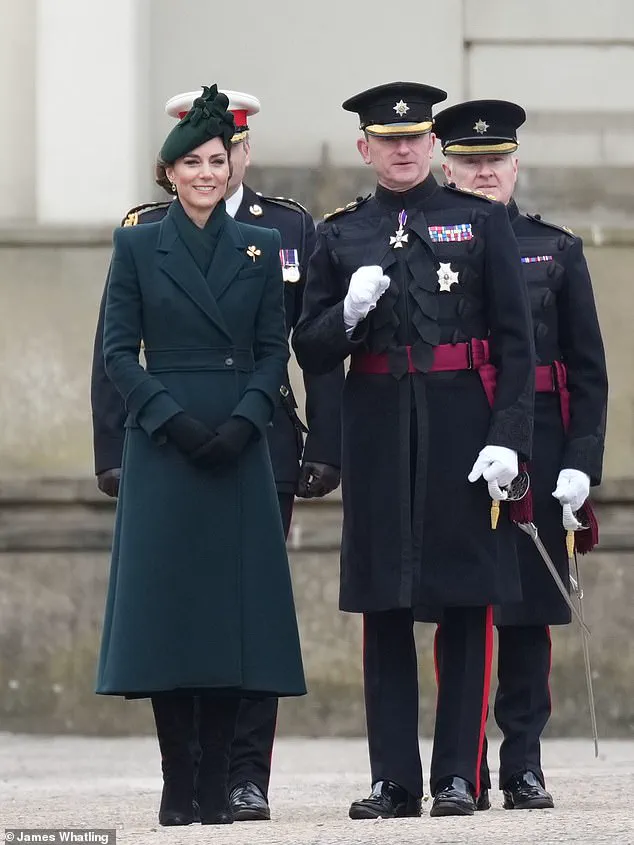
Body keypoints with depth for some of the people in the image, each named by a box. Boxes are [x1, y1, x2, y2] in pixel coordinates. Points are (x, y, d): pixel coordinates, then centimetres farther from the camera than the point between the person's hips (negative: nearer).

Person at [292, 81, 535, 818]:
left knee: (468, 603, -2)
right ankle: (394, 781, 7)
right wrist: (350, 313, -11)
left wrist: (508, 436, -11)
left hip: (462, 426, -2)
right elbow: (309, 354, 10)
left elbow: (515, 342, 0)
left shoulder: (482, 221, 5)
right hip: (378, 434, 2)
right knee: (383, 609, 2)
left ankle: (457, 776, 3)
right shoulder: (339, 236, 10)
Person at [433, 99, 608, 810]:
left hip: (535, 454, 1)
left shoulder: (557, 251, 9)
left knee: (528, 611, 2)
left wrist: (582, 458, -3)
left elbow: (588, 370, 7)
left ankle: (523, 764, 8)